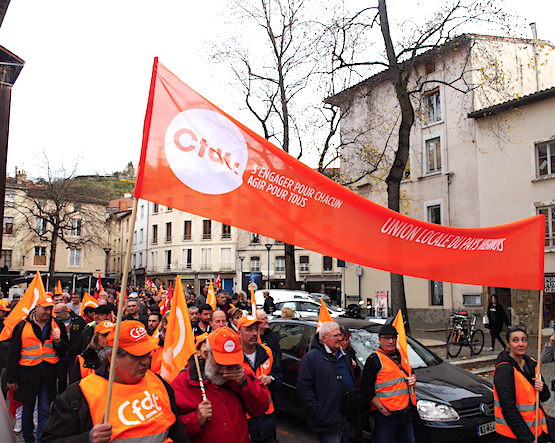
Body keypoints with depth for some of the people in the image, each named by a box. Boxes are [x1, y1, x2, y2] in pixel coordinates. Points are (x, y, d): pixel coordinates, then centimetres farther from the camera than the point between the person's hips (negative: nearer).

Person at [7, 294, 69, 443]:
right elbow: (13, 354, 3)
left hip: (48, 374, 1)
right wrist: (12, 378, 1)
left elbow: (63, 350, 11)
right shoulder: (22, 326, 0)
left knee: (45, 411, 1)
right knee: (28, 410, 12)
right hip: (28, 373, 0)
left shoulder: (57, 326, 5)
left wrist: (58, 341, -12)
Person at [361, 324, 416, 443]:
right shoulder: (374, 359, -9)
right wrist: (382, 409, -17)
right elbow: (366, 388, -14)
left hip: (406, 414, 7)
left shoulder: (402, 356, 14)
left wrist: (413, 378, 6)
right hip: (386, 415, -7)